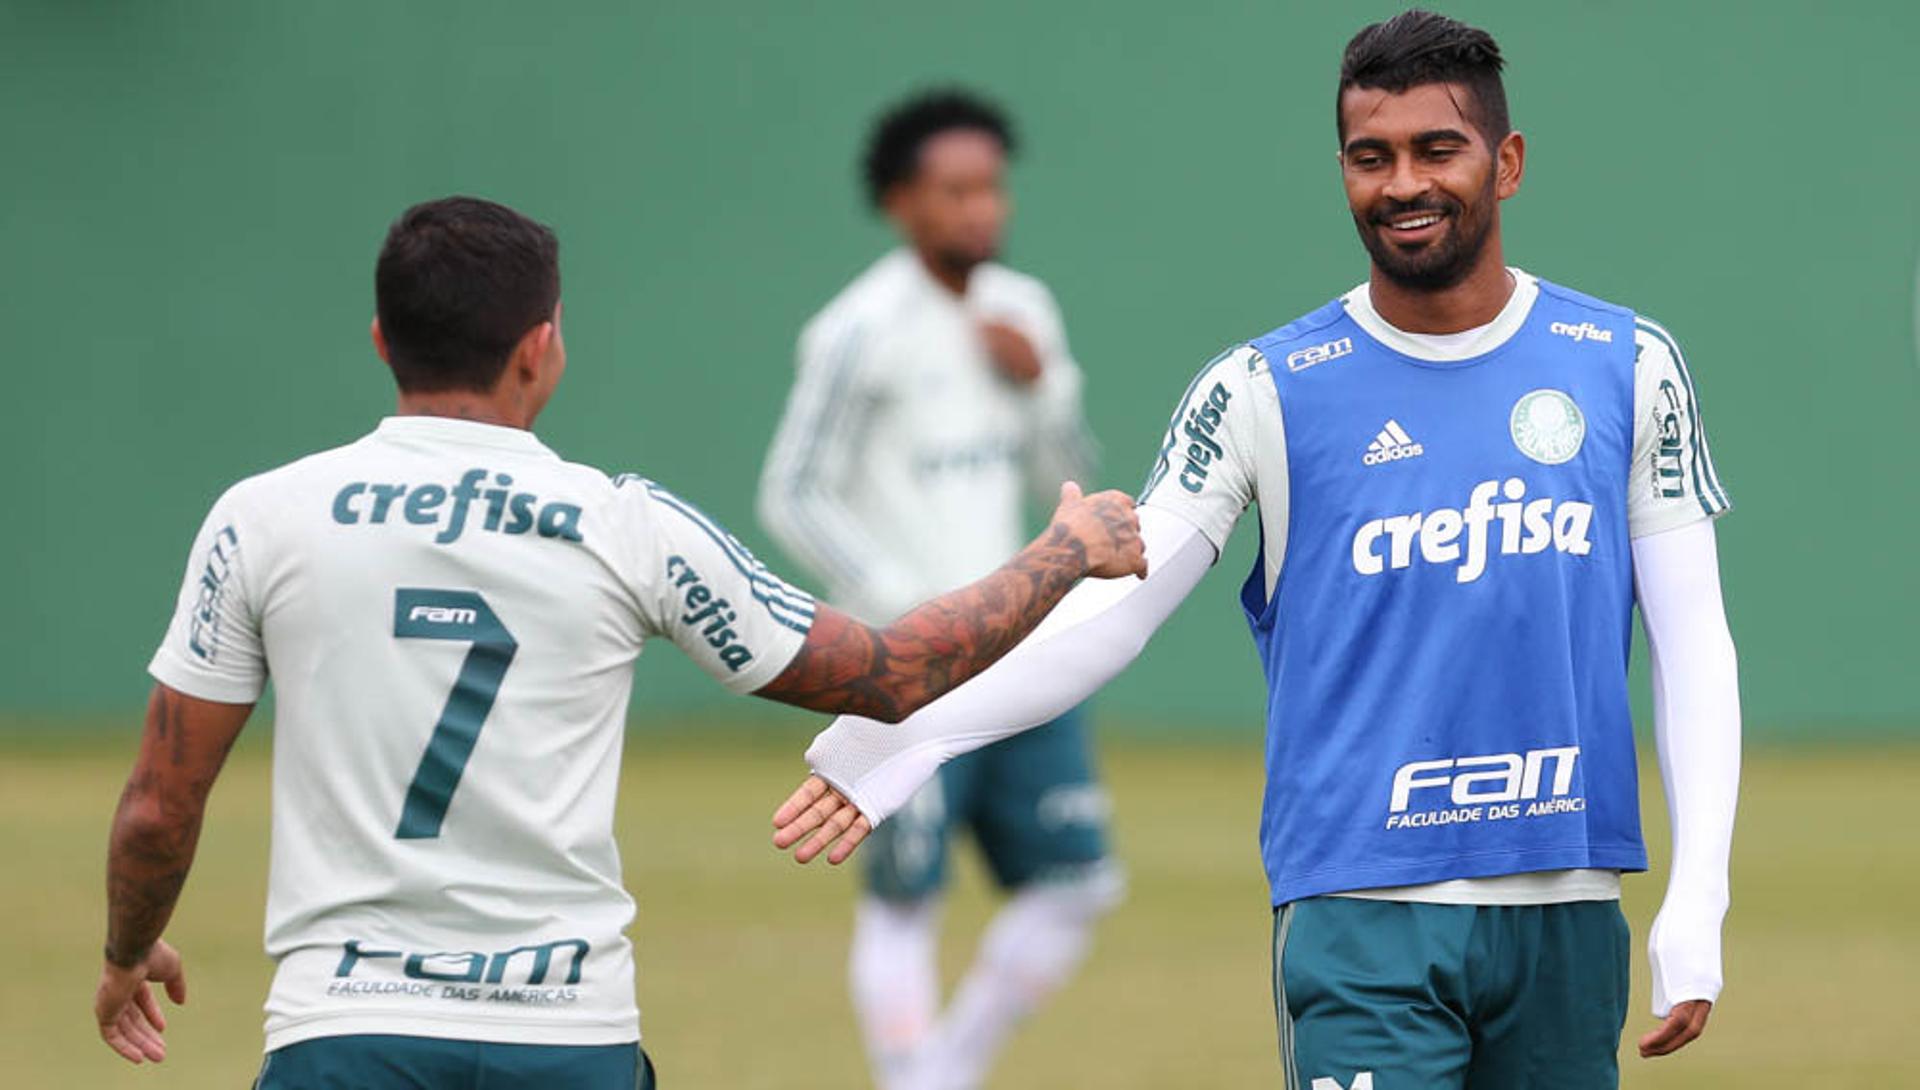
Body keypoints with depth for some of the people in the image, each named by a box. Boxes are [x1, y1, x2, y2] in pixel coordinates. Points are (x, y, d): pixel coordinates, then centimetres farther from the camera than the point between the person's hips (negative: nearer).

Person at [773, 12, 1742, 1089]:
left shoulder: (1628, 369, 6)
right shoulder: (1265, 392, 2)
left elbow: (1695, 645, 7)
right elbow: (1110, 608, -3)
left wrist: (1697, 911, -2)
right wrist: (908, 731, -17)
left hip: (1566, 918, 2)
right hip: (1363, 918, -2)